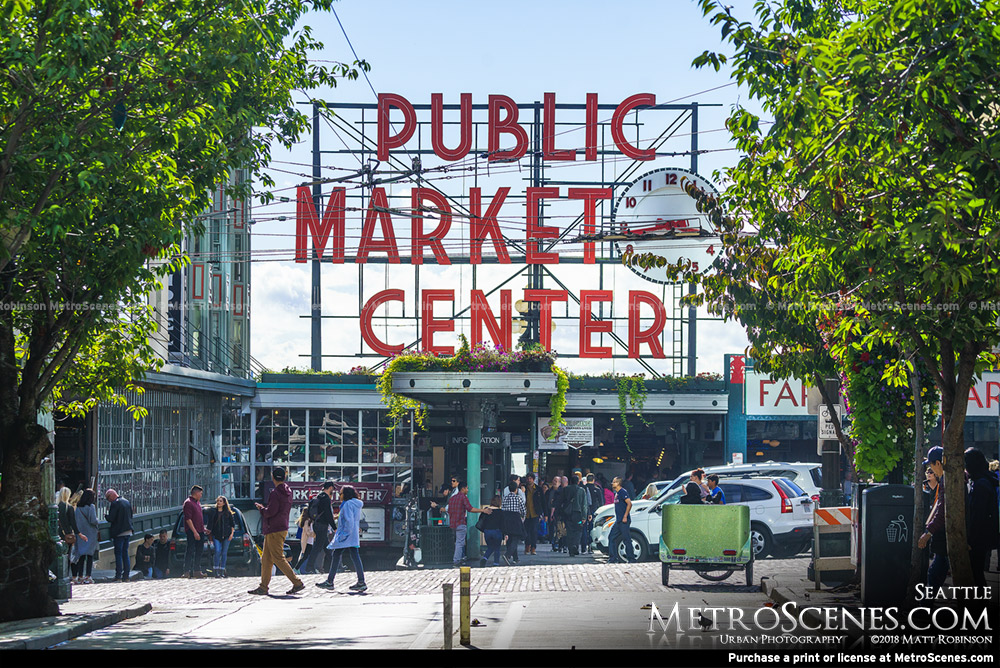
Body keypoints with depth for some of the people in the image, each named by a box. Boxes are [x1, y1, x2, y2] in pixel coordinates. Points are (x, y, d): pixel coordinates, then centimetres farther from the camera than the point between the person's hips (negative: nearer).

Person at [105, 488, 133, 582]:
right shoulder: (127, 502, 11)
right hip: (128, 531, 8)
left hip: (119, 532, -8)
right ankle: (126, 576, 12)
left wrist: (106, 515, 1)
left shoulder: (115, 504, -14)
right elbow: (130, 515, 18)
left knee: (118, 553, -3)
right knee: (125, 553, 12)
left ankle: (118, 576, -5)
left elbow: (111, 518, -17)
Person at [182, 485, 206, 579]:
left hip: (199, 532, 9)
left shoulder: (198, 502, 17)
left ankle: (197, 571, 17)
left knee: (199, 552, 11)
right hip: (192, 532, -9)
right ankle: (187, 572, -8)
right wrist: (195, 532, -20)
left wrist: (203, 528, 21)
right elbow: (188, 519, -17)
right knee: (190, 551, -9)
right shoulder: (188, 503, -11)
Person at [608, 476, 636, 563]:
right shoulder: (617, 493, 16)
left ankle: (631, 559, -1)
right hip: (618, 521, 10)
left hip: (624, 521, -10)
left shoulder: (623, 492, -12)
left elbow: (629, 504, -21)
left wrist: (625, 517, -23)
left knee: (627, 540, -6)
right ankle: (613, 558, 10)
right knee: (611, 537, 8)